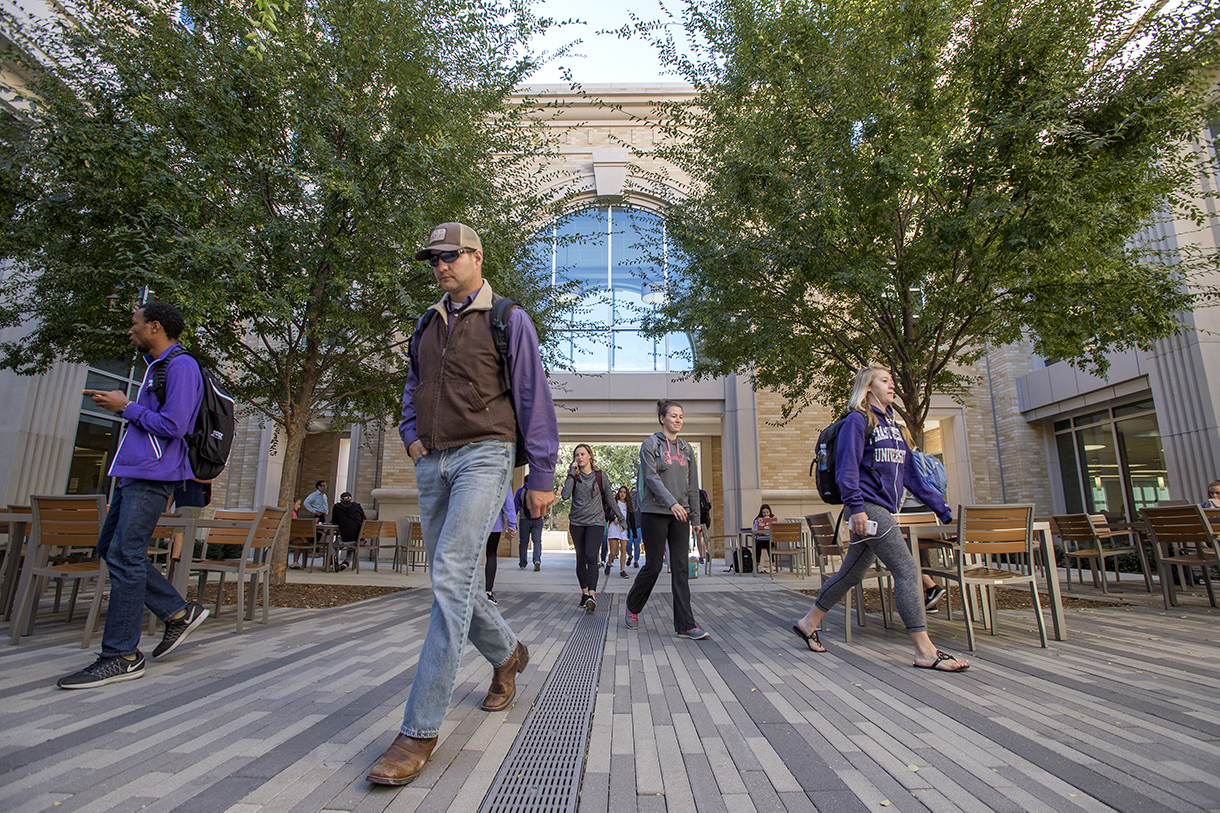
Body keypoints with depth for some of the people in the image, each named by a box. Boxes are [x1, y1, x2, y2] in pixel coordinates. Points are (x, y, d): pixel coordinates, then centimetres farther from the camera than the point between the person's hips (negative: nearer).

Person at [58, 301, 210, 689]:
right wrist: (116, 402, 15)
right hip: (133, 473, 11)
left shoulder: (181, 366, -12)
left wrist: (126, 407, -8)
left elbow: (173, 426, -19)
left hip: (152, 475, -11)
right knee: (110, 548, 13)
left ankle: (122, 656, -2)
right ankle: (179, 613, 18)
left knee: (125, 556, -10)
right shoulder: (155, 366, 21)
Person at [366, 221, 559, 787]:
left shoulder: (508, 320, 2)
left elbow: (533, 399, -2)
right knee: (450, 580, 11)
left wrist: (541, 475, -6)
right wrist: (411, 436, 9)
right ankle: (507, 654, 36)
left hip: (483, 454, -7)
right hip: (432, 464, 7)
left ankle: (420, 730, -8)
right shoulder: (427, 325, 20)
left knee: (451, 577, -16)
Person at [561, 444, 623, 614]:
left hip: (596, 521, -2)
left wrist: (620, 517, 11)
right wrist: (572, 473, -11)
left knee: (591, 556, -18)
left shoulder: (600, 475, 3)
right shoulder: (574, 475, 5)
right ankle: (584, 593, 21)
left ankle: (592, 595, -26)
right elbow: (565, 495, -11)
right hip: (577, 522, 2)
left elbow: (609, 498, 10)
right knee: (580, 559, 8)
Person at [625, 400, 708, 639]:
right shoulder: (650, 445, -2)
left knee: (681, 568, 1)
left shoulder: (686, 448, 14)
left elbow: (692, 484, 14)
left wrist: (695, 516, 10)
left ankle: (685, 625, 4)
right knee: (653, 566, 1)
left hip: (680, 515, 5)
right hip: (655, 512, -5)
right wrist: (671, 502, -26)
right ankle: (632, 607, 26)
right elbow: (651, 478, -14)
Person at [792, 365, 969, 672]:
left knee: (851, 573, 13)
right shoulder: (858, 420, -5)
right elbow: (847, 467, -14)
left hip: (882, 510, 9)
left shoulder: (892, 424, 21)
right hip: (868, 508, -9)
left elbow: (908, 470, 21)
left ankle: (808, 623, 24)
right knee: (906, 570, -9)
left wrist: (940, 506, 18)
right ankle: (925, 652, -2)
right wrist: (856, 507, -21)